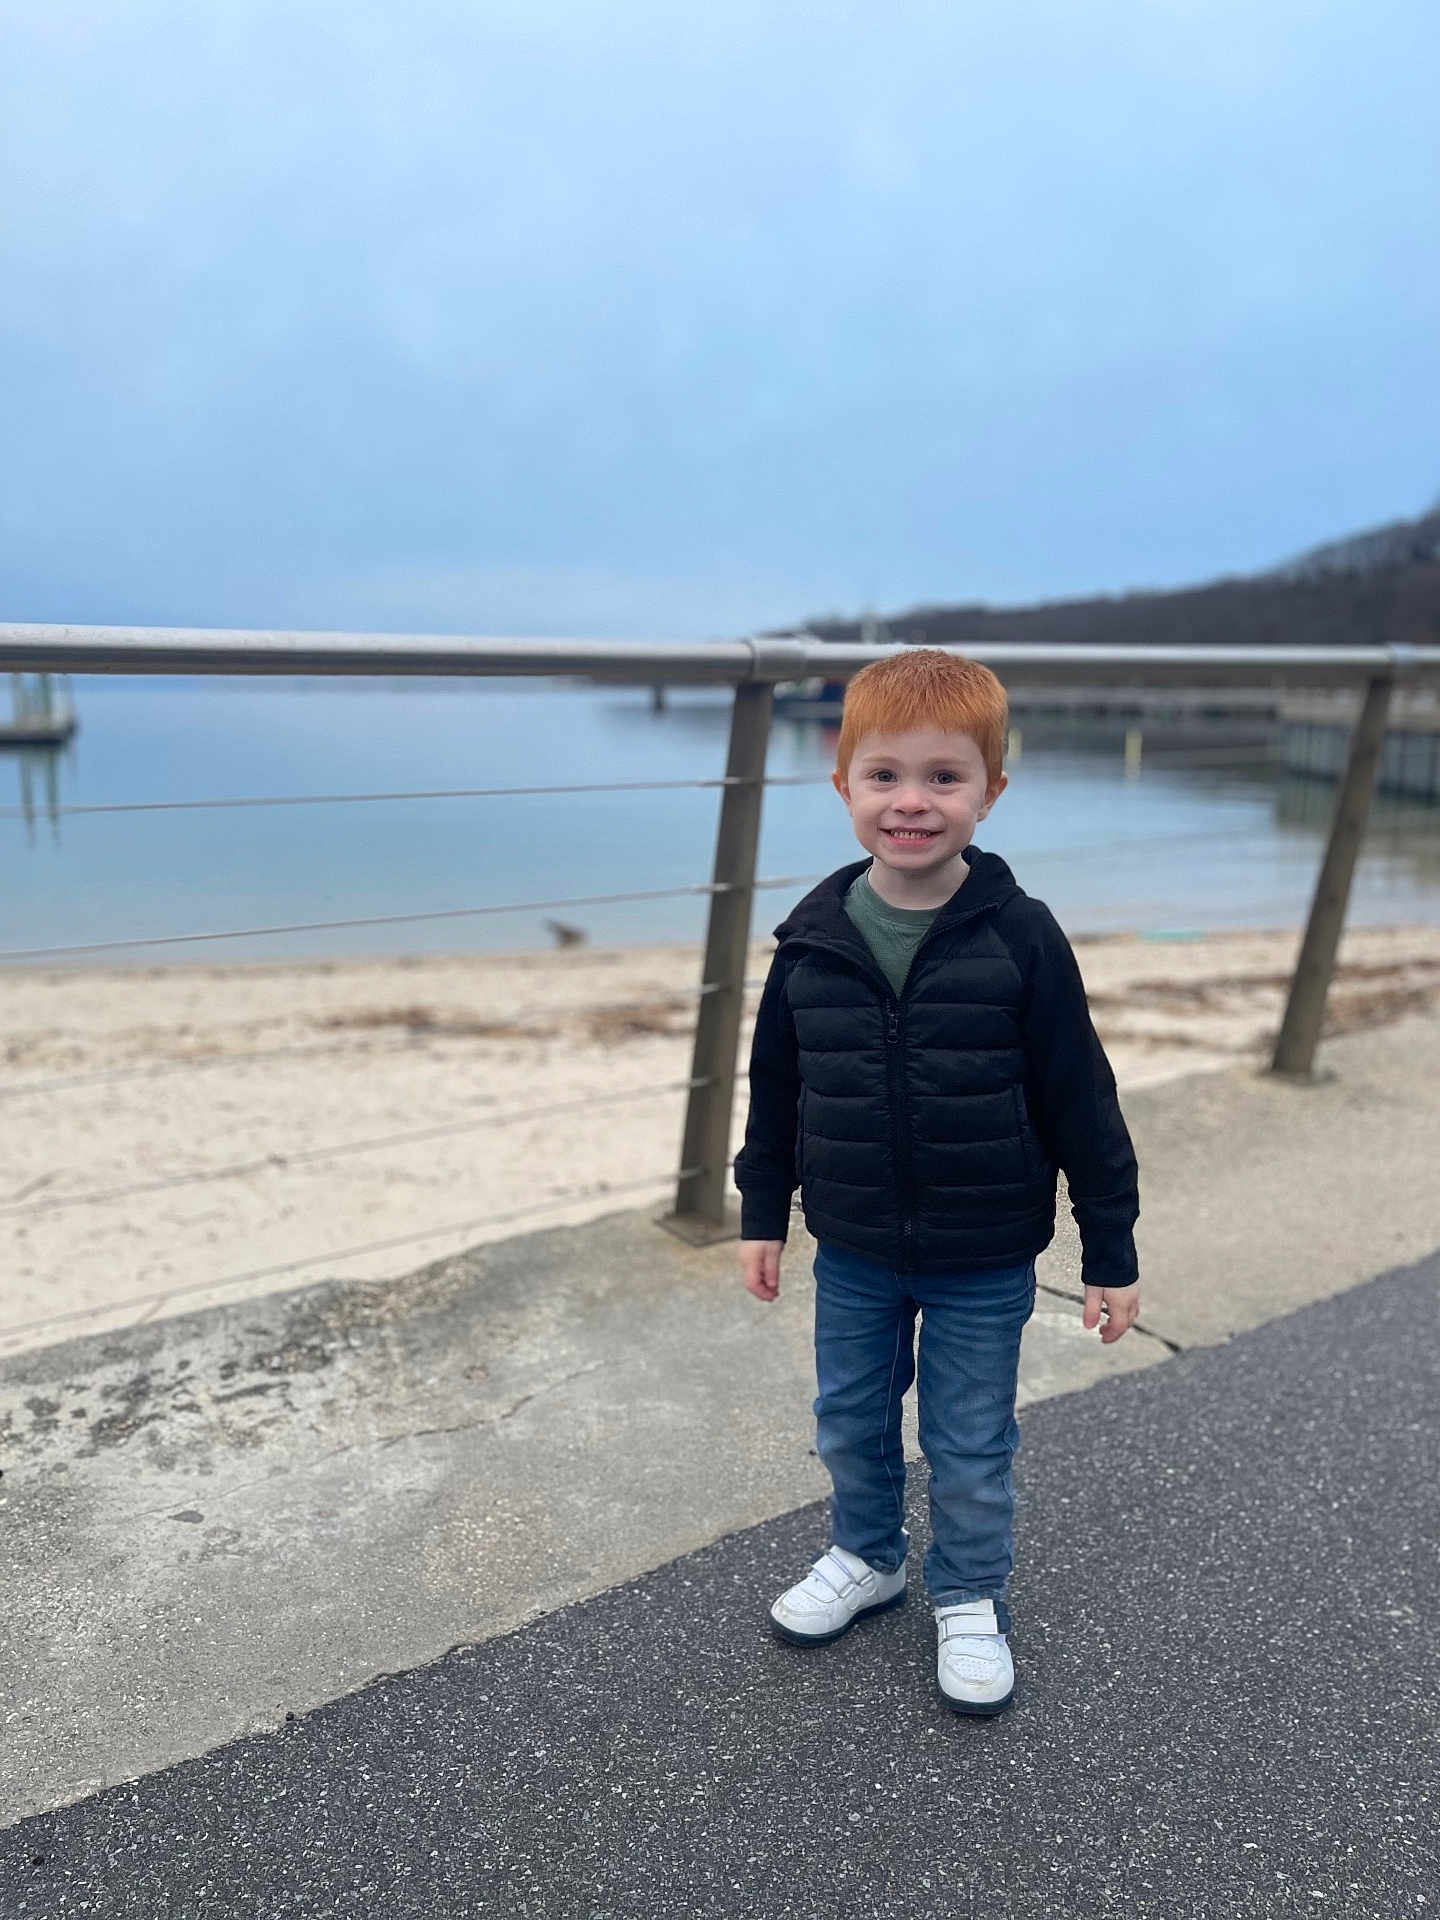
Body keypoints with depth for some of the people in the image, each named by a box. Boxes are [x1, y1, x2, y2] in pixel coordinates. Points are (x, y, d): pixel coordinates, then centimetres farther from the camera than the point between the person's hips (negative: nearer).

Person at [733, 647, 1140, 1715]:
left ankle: (972, 1597, 39)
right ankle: (867, 1558, 47)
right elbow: (775, 1087, 5)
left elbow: (1081, 1099, -9)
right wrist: (763, 1212, 9)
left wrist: (1111, 1250, -5)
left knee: (971, 1445, 14)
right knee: (851, 1424, 21)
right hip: (851, 1254, 3)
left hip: (984, 1263, -3)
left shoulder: (1019, 937, -15)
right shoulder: (814, 939, -7)